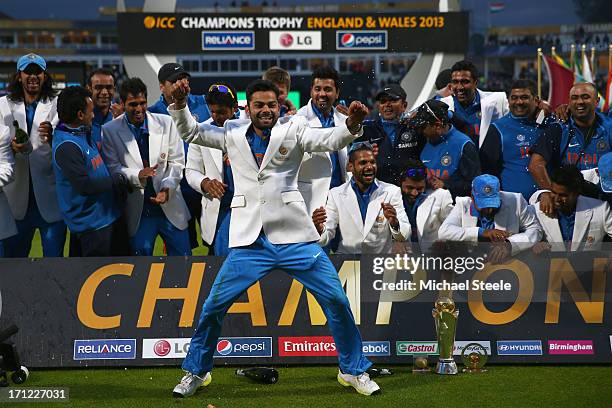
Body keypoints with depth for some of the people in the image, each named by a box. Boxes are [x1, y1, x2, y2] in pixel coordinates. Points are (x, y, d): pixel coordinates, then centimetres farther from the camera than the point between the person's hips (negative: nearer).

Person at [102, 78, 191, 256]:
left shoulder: (165, 123, 1)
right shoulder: (110, 131, -2)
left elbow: (177, 162, 2)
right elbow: (113, 168, -3)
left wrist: (167, 188, -15)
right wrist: (137, 175, -21)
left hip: (170, 206, 1)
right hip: (138, 211, -1)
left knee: (182, 254, 3)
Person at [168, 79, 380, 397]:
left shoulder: (293, 130, 4)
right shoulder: (233, 134, 11)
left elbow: (329, 140, -10)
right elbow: (190, 132, 13)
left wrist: (351, 125, -31)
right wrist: (180, 104, -6)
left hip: (294, 237, -1)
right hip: (249, 240, 1)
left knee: (336, 300, -4)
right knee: (213, 305, -3)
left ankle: (354, 370, 13)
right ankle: (196, 372, 16)